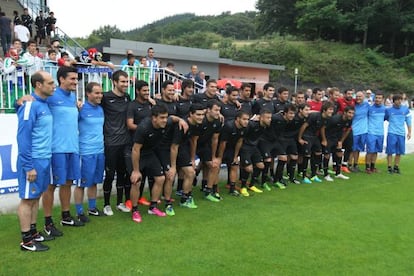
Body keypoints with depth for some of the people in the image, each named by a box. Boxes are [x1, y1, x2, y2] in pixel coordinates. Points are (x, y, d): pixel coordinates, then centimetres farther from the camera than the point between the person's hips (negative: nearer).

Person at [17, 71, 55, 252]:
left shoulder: (44, 104, 10)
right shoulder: (30, 105, -16)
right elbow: (23, 138, -18)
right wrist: (29, 167, -18)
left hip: (44, 159, 8)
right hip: (33, 161, -8)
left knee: (36, 197, 15)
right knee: (28, 199, 1)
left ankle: (33, 232, 27)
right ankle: (26, 240, 10)